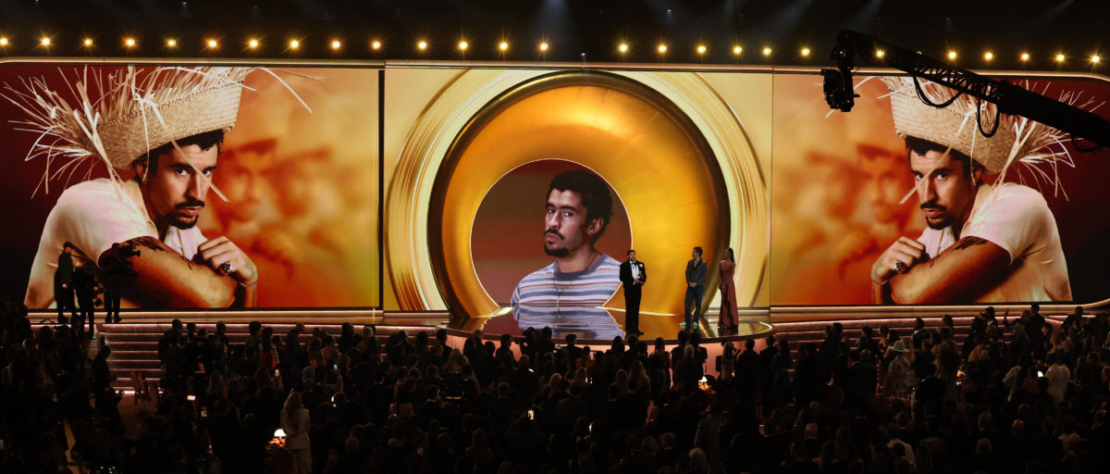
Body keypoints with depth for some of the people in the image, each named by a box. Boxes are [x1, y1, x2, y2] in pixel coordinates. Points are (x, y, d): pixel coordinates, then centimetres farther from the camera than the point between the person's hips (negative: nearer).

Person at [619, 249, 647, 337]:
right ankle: (628, 328, 2)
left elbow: (644, 275, 11)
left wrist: (642, 280, -12)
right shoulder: (624, 265, -2)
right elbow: (622, 278, -9)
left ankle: (635, 328, 9)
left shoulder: (640, 264, 11)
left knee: (636, 309, 5)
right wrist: (633, 280, -16)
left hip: (637, 288, 4)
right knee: (629, 309, -2)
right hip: (629, 289, -4)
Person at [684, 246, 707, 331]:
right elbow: (687, 273, 7)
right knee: (687, 304, -3)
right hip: (690, 286, 4)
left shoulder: (703, 264, -5)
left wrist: (696, 283, -15)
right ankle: (687, 322, 3)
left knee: (698, 304, 1)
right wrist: (689, 282, -9)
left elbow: (704, 276, -8)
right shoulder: (690, 262, 9)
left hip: (698, 286, -4)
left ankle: (695, 322, 9)